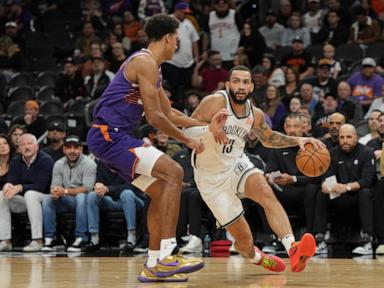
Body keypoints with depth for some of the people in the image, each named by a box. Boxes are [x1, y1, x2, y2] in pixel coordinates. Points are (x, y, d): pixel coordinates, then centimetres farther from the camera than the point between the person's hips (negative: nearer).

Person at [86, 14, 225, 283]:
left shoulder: (150, 66, 21)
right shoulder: (145, 62, -12)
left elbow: (169, 113, 30)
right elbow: (155, 117, -16)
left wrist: (205, 125, 26)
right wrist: (188, 140, -6)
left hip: (114, 137, 11)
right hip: (109, 134, -11)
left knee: (161, 189, 12)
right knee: (173, 172, -19)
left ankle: (154, 265, 14)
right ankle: (166, 257, -23)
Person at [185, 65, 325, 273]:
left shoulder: (255, 114, -2)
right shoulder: (216, 102, -20)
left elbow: (268, 138, 18)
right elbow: (186, 131, -24)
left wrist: (297, 140, 2)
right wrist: (211, 128, -44)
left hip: (236, 164, 4)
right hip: (211, 177, -4)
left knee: (266, 193, -31)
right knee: (244, 239, -3)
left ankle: (293, 249, -45)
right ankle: (256, 257, 35)